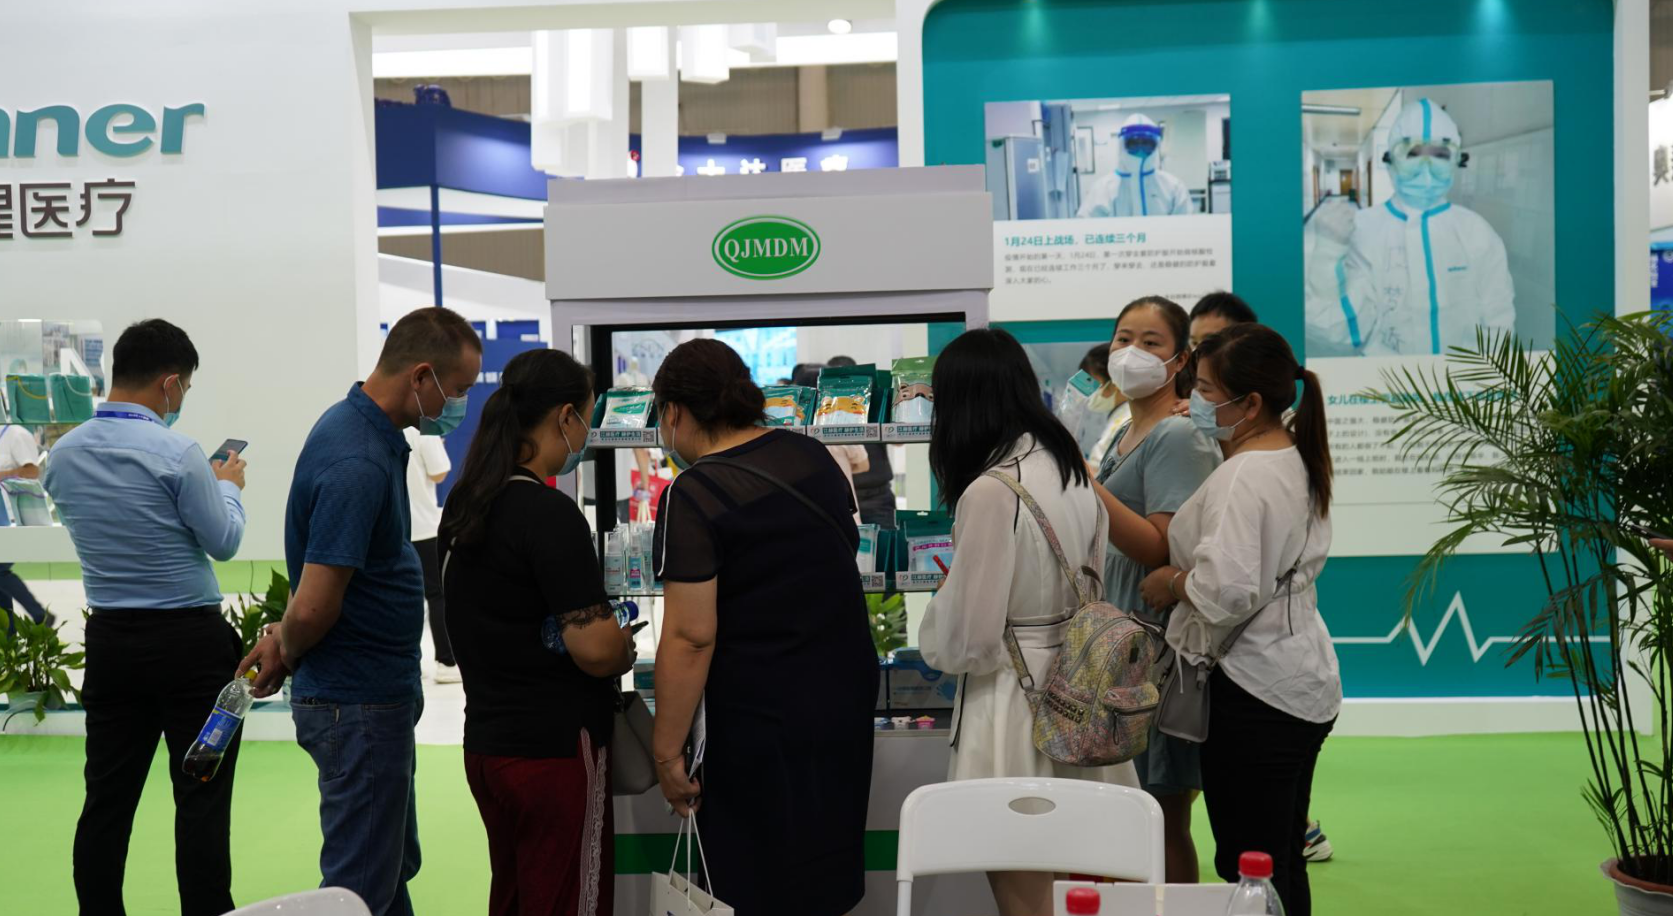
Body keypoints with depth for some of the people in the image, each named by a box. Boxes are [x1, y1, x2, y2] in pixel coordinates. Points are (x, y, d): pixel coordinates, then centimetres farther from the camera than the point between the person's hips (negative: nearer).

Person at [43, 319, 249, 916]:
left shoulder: (62, 455, 3)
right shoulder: (177, 454, -15)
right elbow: (223, 542, -6)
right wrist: (228, 486, 12)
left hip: (110, 641, 6)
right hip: (189, 641, -6)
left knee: (107, 798, 10)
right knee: (201, 800, 0)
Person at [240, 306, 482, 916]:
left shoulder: (360, 424, 7)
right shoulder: (359, 464, -26)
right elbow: (313, 610, -25)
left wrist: (284, 635, 8)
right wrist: (287, 654, -7)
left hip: (381, 694, 10)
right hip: (358, 705, -10)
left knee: (395, 866, 21)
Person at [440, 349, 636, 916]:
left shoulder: (466, 502, 7)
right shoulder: (550, 514, -20)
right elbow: (597, 650, -22)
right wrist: (626, 650, -1)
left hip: (486, 743, 9)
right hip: (554, 751, -9)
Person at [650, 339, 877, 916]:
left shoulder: (692, 498, -18)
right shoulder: (813, 456, 4)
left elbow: (691, 637, -21)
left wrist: (667, 753, -13)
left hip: (764, 719, -7)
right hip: (848, 699, 7)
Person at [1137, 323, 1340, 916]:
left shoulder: (1245, 475, -20)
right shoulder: (1296, 460, 11)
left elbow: (1226, 590, -29)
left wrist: (1171, 583, -12)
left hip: (1254, 693, -10)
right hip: (1302, 684, 10)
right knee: (1284, 867, 18)